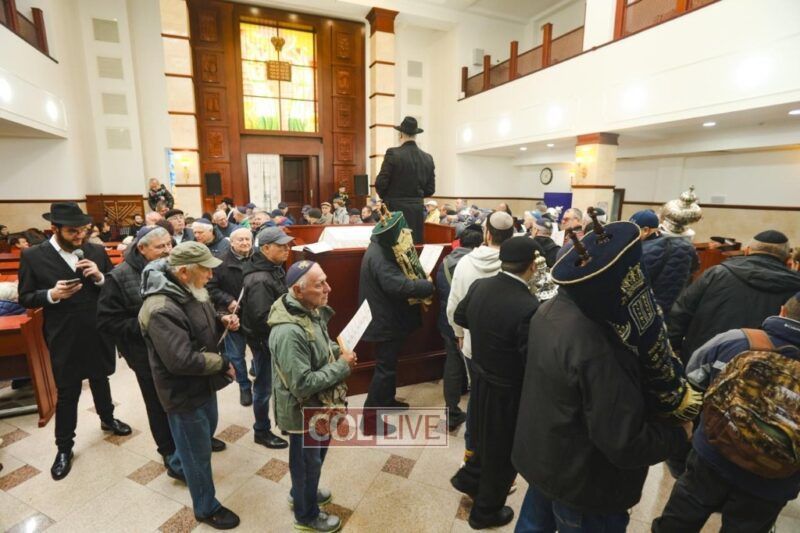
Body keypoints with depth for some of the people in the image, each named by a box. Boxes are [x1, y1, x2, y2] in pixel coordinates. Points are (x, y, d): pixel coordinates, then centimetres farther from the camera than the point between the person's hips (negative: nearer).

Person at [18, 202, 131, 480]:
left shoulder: (97, 251, -3)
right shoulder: (33, 256, -9)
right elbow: (25, 299, -4)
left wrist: (100, 277, -19)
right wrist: (51, 294, -23)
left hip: (99, 333, 2)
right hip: (64, 338, -2)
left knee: (100, 380, 22)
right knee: (66, 393, 10)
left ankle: (107, 419, 46)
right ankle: (64, 446, 29)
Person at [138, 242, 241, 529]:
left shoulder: (193, 292, -3)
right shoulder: (161, 309, -31)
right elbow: (182, 360, -34)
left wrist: (222, 321, -9)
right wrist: (223, 364, -20)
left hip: (203, 383, 9)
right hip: (183, 392, -9)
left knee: (208, 429, 30)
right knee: (199, 452, 11)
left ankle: (178, 465, 60)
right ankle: (206, 508, 35)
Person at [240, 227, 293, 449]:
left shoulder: (274, 268, 3)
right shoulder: (260, 280, -28)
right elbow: (263, 318, -31)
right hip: (265, 339, -9)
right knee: (265, 385, 8)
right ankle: (261, 431, 28)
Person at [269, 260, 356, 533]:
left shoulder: (311, 311, -7)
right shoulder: (289, 332, -35)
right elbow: (303, 385, -33)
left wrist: (338, 351, -8)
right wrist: (342, 366, -25)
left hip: (319, 404, 8)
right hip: (303, 411, -8)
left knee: (318, 452, 30)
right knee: (307, 462, 17)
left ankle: (303, 491, 57)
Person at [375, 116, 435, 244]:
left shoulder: (393, 153, -10)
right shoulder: (428, 158, 4)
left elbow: (380, 183, -10)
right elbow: (430, 189, 7)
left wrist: (386, 198, 10)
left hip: (395, 209, -4)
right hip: (417, 211, 4)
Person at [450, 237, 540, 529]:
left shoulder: (479, 286, -10)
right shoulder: (528, 307, -32)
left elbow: (459, 316, 8)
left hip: (481, 379, 7)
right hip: (508, 392, -6)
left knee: (488, 439, 32)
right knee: (503, 454, 19)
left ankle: (469, 477, 51)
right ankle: (486, 511, 41)